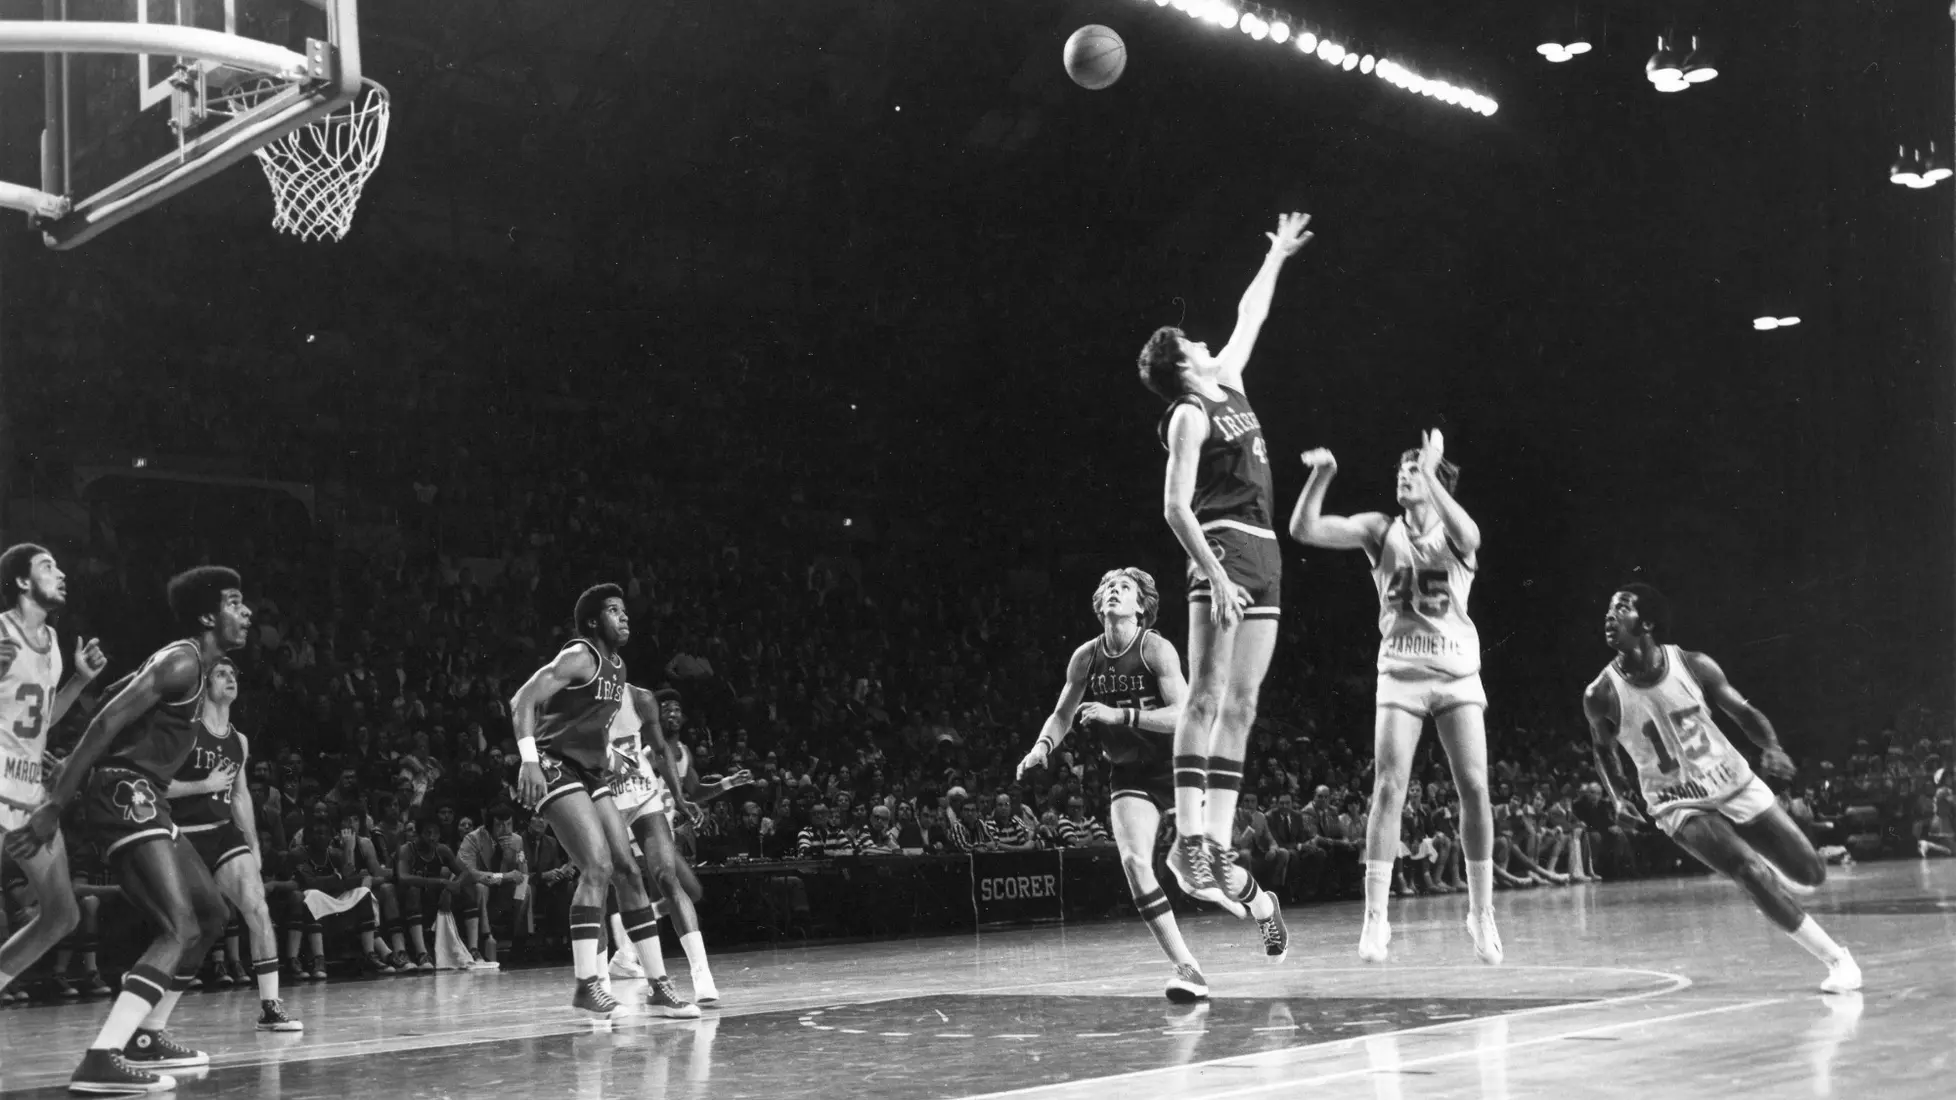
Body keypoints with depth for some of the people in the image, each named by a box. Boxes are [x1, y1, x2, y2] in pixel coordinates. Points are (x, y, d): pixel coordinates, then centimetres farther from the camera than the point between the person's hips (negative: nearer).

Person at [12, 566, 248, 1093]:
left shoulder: (186, 663, 18)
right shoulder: (183, 662, -13)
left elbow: (113, 697, 26)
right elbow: (106, 723, -20)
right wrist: (55, 804, -23)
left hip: (141, 799, 11)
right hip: (125, 794, -11)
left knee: (212, 914, 18)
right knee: (181, 928, -21)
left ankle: (146, 1035, 24)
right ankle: (101, 1060, -31)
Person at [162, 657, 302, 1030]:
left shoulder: (239, 741, 11)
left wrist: (254, 847, 18)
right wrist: (205, 785, -18)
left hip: (224, 832, 5)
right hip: (185, 835, -5)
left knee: (257, 906, -14)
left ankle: (270, 1006, -13)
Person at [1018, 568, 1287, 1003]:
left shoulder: (1156, 649, -18)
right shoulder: (1085, 657, -5)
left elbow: (1183, 715, -28)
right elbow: (1063, 714, 9)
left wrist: (1119, 715, -36)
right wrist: (1043, 746, -11)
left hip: (1177, 765, -3)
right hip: (1129, 775, 3)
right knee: (1133, 860, -20)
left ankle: (1264, 907, 41)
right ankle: (1186, 967, -15)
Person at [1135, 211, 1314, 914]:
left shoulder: (1227, 383, 17)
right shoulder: (1188, 416, -4)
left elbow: (1250, 316, 34)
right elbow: (1176, 507, -12)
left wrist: (1276, 257, 42)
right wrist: (1214, 575, -21)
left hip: (1264, 555, 8)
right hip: (1223, 550, -8)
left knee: (1241, 706, 3)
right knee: (1207, 696, -12)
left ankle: (1217, 844, 2)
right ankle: (1188, 839, -14)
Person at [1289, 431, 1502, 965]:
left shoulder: (1455, 535, -1)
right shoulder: (1381, 531, 3)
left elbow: (1467, 533, -28)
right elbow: (1304, 530, -7)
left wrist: (1431, 473, -33)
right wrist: (1322, 477, -21)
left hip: (1458, 674, 0)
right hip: (1401, 675, 0)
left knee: (1474, 787, -4)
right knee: (1388, 788, -9)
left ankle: (1482, 912, 10)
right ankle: (1375, 918, -7)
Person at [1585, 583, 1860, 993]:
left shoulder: (1692, 665, -13)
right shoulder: (1601, 695, -15)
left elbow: (1744, 712, -1)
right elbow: (1602, 747, 7)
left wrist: (1772, 747, -20)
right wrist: (1616, 796, -4)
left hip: (1735, 784, 2)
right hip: (1681, 805, -2)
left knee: (1811, 875, 3)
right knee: (1752, 874, -23)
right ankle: (1835, 959, -9)